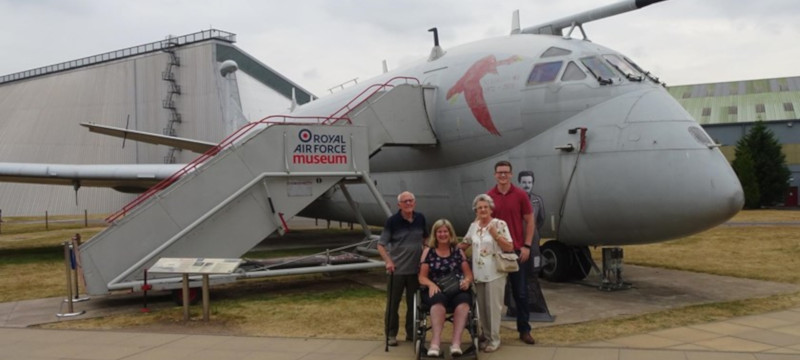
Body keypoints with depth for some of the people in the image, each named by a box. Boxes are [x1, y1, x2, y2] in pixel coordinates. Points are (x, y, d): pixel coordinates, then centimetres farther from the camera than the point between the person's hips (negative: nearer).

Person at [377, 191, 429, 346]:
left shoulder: (420, 219, 1)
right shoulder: (392, 221, -11)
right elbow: (381, 245, -10)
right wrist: (388, 261, -22)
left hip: (416, 269, 4)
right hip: (397, 269, -3)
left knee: (414, 303, 13)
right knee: (393, 303, 5)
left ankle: (411, 333, 26)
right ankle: (391, 334, 17)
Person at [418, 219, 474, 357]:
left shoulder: (458, 252, 17)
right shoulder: (428, 251, 13)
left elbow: (469, 274, 15)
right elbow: (422, 277, 8)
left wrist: (467, 281, -9)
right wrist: (431, 284, -13)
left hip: (456, 289, 1)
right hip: (436, 291, -1)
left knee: (463, 301, -35)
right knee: (439, 300, -39)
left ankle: (456, 341, -42)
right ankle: (436, 340, -45)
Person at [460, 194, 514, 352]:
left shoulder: (499, 224, -7)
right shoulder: (473, 226, 9)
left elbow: (510, 247, -9)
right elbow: (465, 243, 21)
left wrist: (496, 235, -20)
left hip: (495, 273, -5)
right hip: (478, 274, 5)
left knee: (493, 307, 0)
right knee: (482, 307, 11)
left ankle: (494, 339, 9)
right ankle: (486, 337, 22)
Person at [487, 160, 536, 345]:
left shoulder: (520, 195, -2)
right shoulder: (488, 197, 1)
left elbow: (529, 221, 1)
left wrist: (526, 246, -6)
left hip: (517, 250, -1)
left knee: (521, 292, 6)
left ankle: (524, 330, 15)